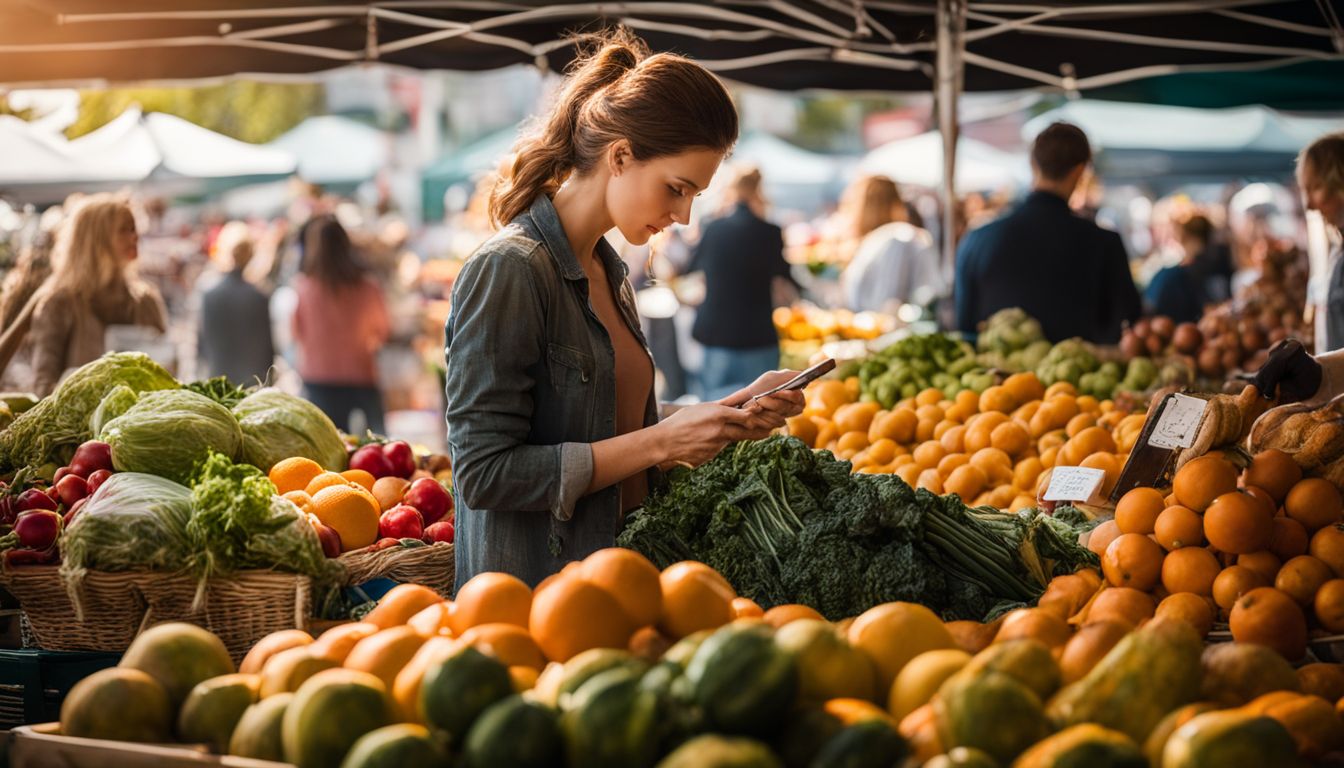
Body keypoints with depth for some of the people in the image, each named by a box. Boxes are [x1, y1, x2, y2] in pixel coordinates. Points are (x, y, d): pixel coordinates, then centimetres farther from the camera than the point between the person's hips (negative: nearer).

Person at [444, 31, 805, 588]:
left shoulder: (610, 276, 10)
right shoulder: (509, 269, -15)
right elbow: (483, 473, -20)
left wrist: (732, 416, 3)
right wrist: (660, 441, -19)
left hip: (615, 583, 8)